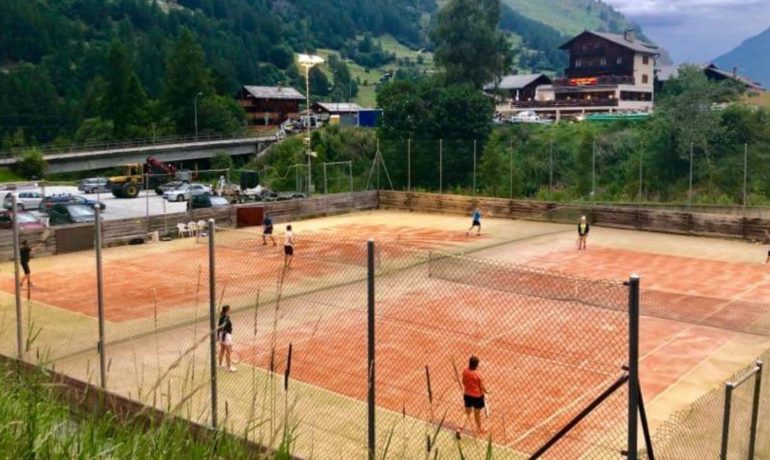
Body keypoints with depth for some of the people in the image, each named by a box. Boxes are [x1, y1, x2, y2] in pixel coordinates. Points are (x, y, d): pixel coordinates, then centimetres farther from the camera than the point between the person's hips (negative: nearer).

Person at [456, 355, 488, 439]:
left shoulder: (465, 372, -10)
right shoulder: (478, 374, -25)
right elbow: (482, 386, -14)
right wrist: (486, 391, 6)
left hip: (467, 395, 4)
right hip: (477, 396, -4)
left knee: (467, 413, 17)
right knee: (477, 413, 18)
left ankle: (460, 429, 3)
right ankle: (479, 428, 41)